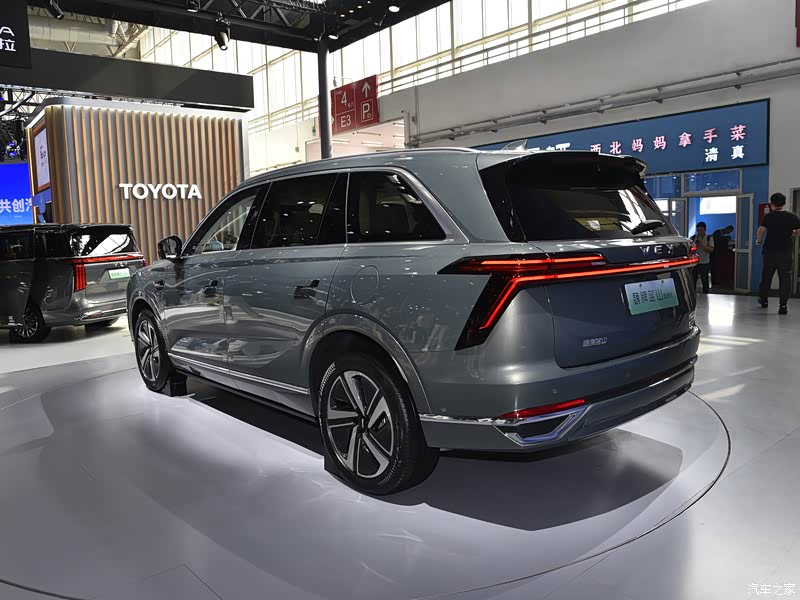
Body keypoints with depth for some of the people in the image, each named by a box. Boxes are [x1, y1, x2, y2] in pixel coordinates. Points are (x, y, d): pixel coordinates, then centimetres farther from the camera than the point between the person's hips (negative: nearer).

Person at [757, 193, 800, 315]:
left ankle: (763, 300, 29)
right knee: (785, 278, 3)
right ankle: (783, 305, -1)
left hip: (770, 251, 0)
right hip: (786, 252, 0)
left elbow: (761, 230, -16)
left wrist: (758, 240, 1)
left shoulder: (768, 217, -5)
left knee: (766, 276, 16)